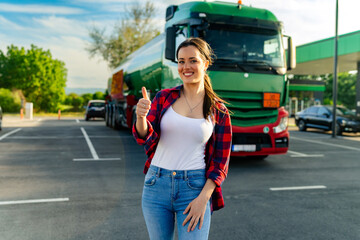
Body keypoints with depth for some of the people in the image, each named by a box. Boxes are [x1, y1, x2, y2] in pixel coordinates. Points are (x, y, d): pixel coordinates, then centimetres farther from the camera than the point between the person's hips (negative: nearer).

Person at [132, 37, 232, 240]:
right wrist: (141, 116, -28)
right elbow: (145, 138, -7)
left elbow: (221, 162, -1)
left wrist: (203, 198, -12)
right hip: (157, 185, 2)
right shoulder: (164, 97, 3)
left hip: (194, 188, -2)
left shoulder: (219, 111, 0)